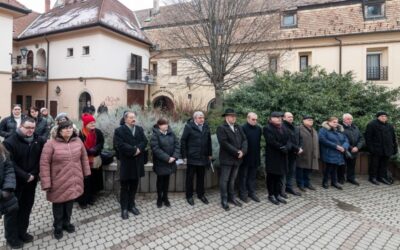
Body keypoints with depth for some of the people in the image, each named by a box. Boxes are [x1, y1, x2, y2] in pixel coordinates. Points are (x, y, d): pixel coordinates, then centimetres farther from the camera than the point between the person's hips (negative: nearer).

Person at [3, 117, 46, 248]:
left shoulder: (39, 140, 0)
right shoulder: (10, 142, -14)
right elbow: (9, 164, -17)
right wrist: (25, 176, -18)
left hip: (31, 181, 4)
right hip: (15, 182, -4)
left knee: (26, 207, 15)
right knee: (12, 209, 8)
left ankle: (22, 232, 32)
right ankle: (12, 236, 24)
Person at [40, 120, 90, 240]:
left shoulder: (78, 141, 0)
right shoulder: (51, 143, -14)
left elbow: (84, 157, 10)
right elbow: (44, 164, -13)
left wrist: (86, 172, 11)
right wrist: (46, 183, -14)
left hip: (74, 181, 4)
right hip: (58, 182, -3)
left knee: (69, 203, 19)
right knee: (59, 205, 14)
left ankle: (66, 223, 43)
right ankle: (58, 227, 37)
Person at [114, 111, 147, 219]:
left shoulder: (139, 129, 10)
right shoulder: (119, 131, -7)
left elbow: (144, 141, 1)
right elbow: (120, 145, -19)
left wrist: (138, 149, -18)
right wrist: (134, 150, -20)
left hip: (137, 162, 5)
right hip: (126, 163, -5)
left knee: (134, 186, 15)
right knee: (125, 187, 7)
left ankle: (131, 205, 30)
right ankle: (124, 208, 19)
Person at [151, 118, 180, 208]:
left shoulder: (171, 133, 3)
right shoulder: (155, 135, -12)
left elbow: (177, 145, 1)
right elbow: (156, 149, -20)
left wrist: (174, 156, -14)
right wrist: (167, 158, -22)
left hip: (170, 162, 4)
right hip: (160, 162, -4)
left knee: (166, 180, 14)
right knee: (160, 180, 10)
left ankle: (165, 197, 29)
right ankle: (159, 198, 26)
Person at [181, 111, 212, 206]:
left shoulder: (206, 126, 6)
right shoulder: (189, 126, -9)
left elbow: (209, 141, 12)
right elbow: (183, 141, -8)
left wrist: (210, 154, 12)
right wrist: (184, 155, -9)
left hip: (203, 157, 5)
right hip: (192, 157, -4)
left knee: (201, 177, 15)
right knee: (190, 177, 8)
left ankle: (201, 194, 30)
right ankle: (189, 196, 22)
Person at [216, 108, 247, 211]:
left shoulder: (239, 127, 13)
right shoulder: (221, 128, -8)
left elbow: (244, 140, 5)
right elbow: (224, 143, -18)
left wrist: (242, 151, -12)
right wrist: (236, 152, -18)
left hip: (237, 158, 6)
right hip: (226, 158, -6)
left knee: (232, 179, 15)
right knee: (224, 180, 2)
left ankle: (231, 197, 26)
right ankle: (224, 200, 12)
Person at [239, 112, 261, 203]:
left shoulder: (258, 128, 5)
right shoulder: (243, 128, -12)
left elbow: (259, 141, 13)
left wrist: (258, 151, 10)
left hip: (255, 157, 5)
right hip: (245, 157, -5)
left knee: (252, 176, 15)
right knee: (243, 176, 7)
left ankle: (252, 192, 27)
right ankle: (243, 193, 18)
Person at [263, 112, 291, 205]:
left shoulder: (284, 128, 15)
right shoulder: (267, 128, -9)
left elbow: (288, 140, 6)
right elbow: (272, 141, -18)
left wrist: (287, 147, -13)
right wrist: (282, 148, -16)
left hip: (282, 156, 7)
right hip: (272, 156, -6)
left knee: (280, 176, 10)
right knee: (271, 176, 3)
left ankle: (278, 194, 20)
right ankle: (271, 195, 13)